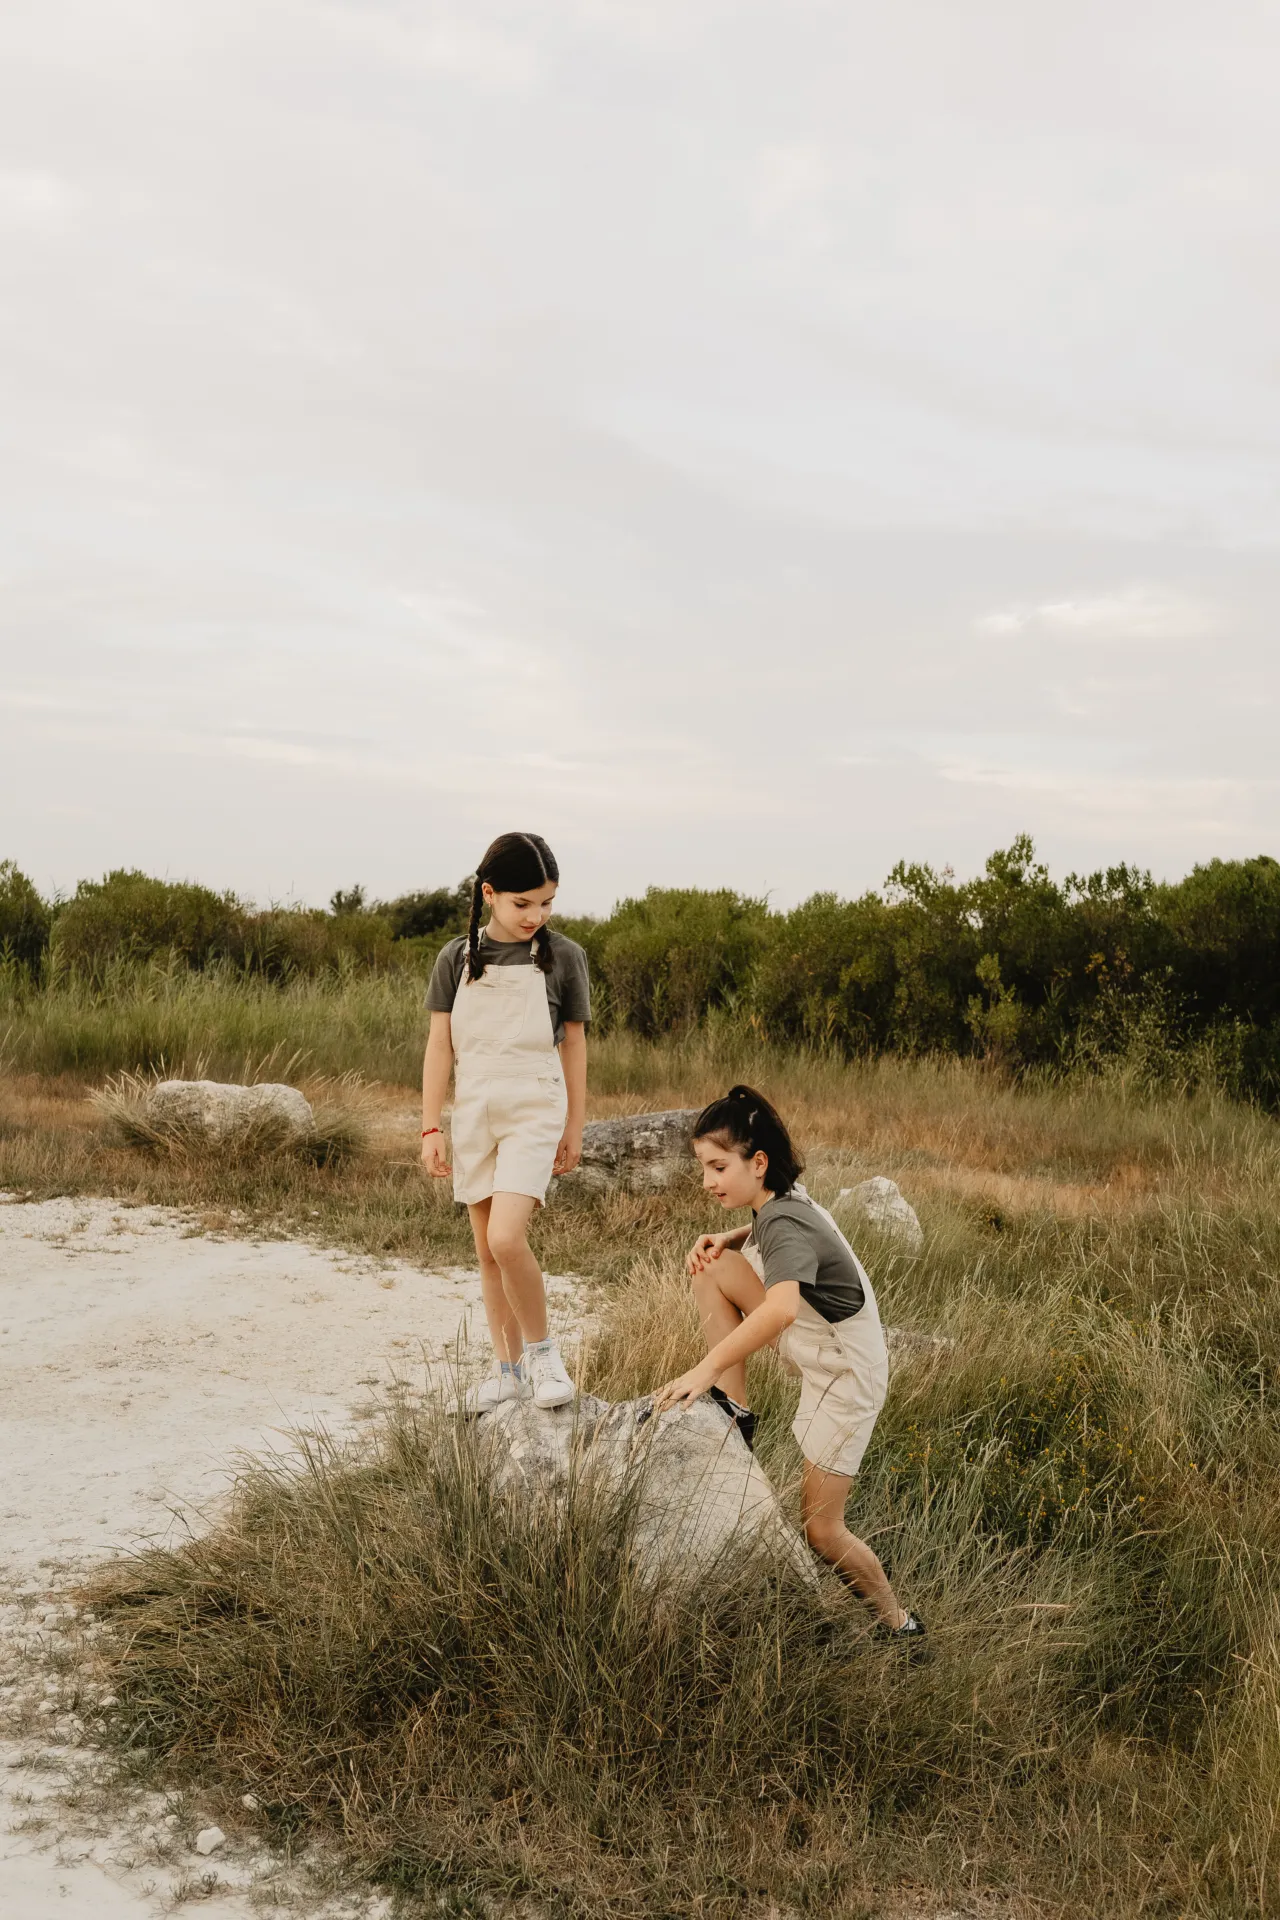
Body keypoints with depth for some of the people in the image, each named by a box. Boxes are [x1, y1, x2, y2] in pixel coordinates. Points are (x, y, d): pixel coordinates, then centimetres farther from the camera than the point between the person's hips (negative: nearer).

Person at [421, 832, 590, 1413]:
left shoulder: (563, 956, -1)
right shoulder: (458, 958, 2)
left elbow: (574, 1043, 5)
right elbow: (440, 1045, 3)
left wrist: (573, 1128, 7)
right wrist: (431, 1128, 0)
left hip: (534, 1109, -3)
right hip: (474, 1110, 3)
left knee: (506, 1238, -20)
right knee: (486, 1249, 8)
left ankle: (542, 1349, 1)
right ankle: (510, 1369, 20)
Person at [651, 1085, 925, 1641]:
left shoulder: (787, 1224, -29)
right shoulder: (783, 1200, -2)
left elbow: (781, 1307, -47)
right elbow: (765, 1239, 23)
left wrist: (706, 1368, -49)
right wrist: (728, 1238, 0)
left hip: (845, 1375, -9)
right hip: (816, 1349, 9)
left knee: (820, 1529, -4)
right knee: (711, 1268, -5)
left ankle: (898, 1623, 17)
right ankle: (736, 1413, 1)